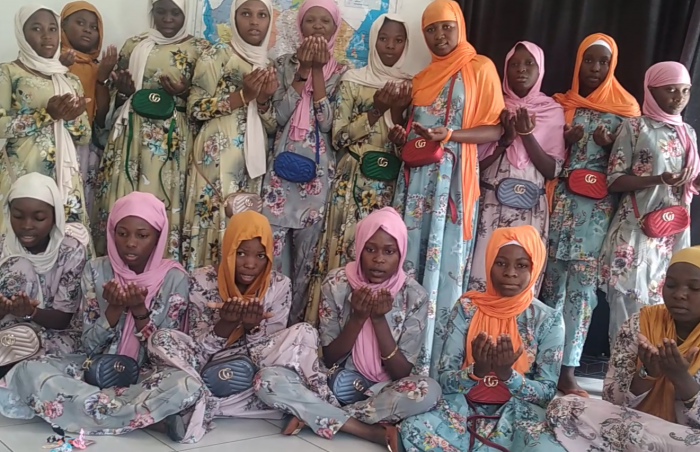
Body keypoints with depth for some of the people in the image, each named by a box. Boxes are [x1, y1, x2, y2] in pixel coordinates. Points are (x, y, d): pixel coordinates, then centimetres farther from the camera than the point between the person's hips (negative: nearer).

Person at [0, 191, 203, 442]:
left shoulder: (174, 278, -7)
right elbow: (89, 346, -4)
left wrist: (140, 310, -22)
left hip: (147, 373, -3)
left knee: (187, 386, -36)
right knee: (29, 372, -27)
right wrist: (115, 308, -22)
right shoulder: (96, 270, -3)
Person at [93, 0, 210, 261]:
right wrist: (123, 90, -7)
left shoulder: (200, 49, 4)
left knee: (166, 198, -6)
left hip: (175, 139, -2)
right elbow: (116, 96, 15)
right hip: (132, 136, 3)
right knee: (124, 198, -1)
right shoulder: (133, 45, 11)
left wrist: (184, 93, -14)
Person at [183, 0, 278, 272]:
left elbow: (273, 127, 13)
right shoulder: (217, 56, -1)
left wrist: (263, 100, -7)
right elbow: (195, 108, -7)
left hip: (253, 162, 5)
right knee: (217, 221, -8)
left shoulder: (270, 66, 15)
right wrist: (243, 96, -13)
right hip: (219, 159, -5)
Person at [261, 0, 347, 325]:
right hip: (282, 166, 0)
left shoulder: (341, 72, 7)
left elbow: (328, 121, -8)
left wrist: (317, 70, -9)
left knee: (306, 251, 4)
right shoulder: (284, 64, 8)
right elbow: (281, 114, -6)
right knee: (272, 246, -4)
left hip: (318, 171, 0)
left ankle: (295, 323, 16)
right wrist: (303, 69, -9)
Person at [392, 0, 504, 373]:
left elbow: (495, 129, -4)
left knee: (445, 266, -7)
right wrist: (402, 136, 5)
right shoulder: (423, 76, 18)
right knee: (410, 262, 3)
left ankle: (437, 365, -1)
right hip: (417, 179, 6)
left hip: (453, 179, -5)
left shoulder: (480, 68, 2)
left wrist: (448, 135, -19)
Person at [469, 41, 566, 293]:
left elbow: (553, 171, -1)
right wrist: (506, 138, -14)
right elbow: (476, 162, 0)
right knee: (481, 274, -4)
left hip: (530, 209, 0)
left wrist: (527, 135, -12)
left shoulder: (553, 110, 3)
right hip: (490, 204, 0)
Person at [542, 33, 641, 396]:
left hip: (599, 205, -1)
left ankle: (567, 369, -3)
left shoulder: (625, 109, 6)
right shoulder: (560, 104, 10)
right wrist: (565, 141, -8)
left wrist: (608, 146, -12)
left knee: (583, 283, -5)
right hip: (561, 199, 2)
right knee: (552, 276, 4)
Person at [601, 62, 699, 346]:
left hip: (676, 233, 5)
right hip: (637, 231, -5)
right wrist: (659, 180, -21)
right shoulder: (635, 126, -2)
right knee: (630, 309, -6)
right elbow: (614, 181, -7)